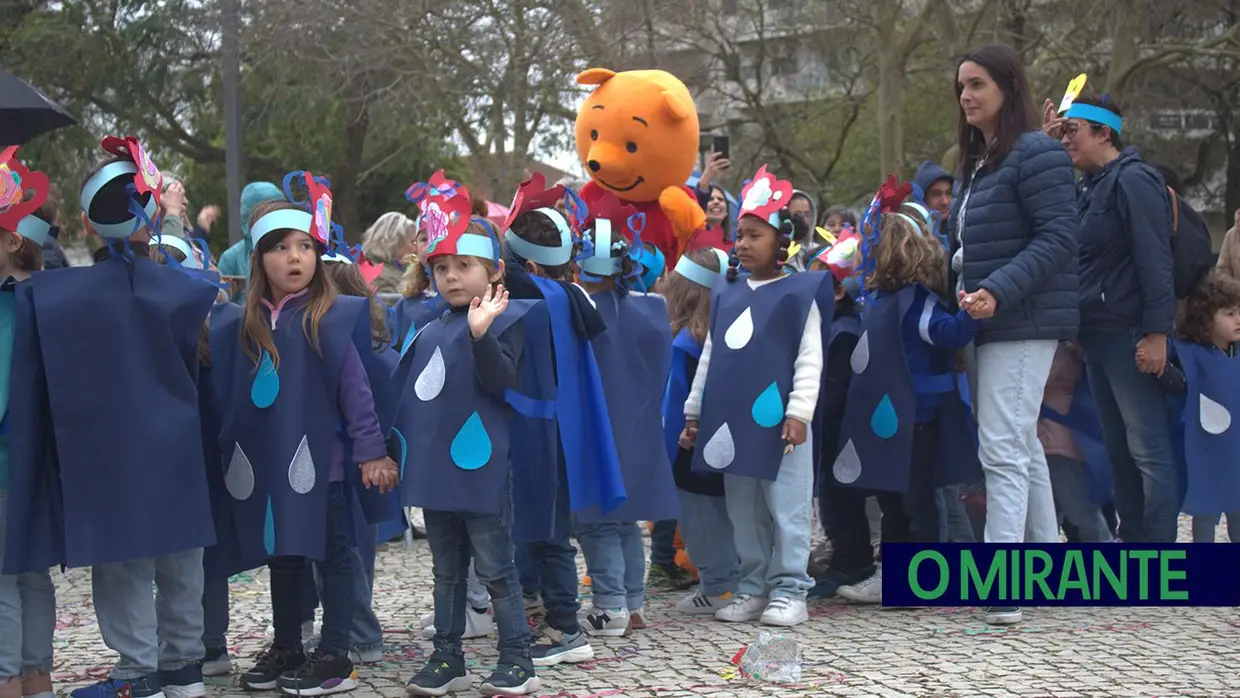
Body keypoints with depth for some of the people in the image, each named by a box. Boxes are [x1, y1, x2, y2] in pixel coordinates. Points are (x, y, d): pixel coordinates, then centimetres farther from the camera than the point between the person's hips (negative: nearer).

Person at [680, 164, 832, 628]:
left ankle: (789, 591, 7)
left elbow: (809, 358, -7)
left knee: (786, 509, 0)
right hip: (730, 420, 6)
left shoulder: (800, 292, -3)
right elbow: (709, 356, 18)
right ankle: (753, 588, 21)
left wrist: (799, 413, -14)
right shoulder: (727, 294, 14)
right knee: (744, 512, 11)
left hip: (778, 422, -6)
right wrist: (694, 413, 16)